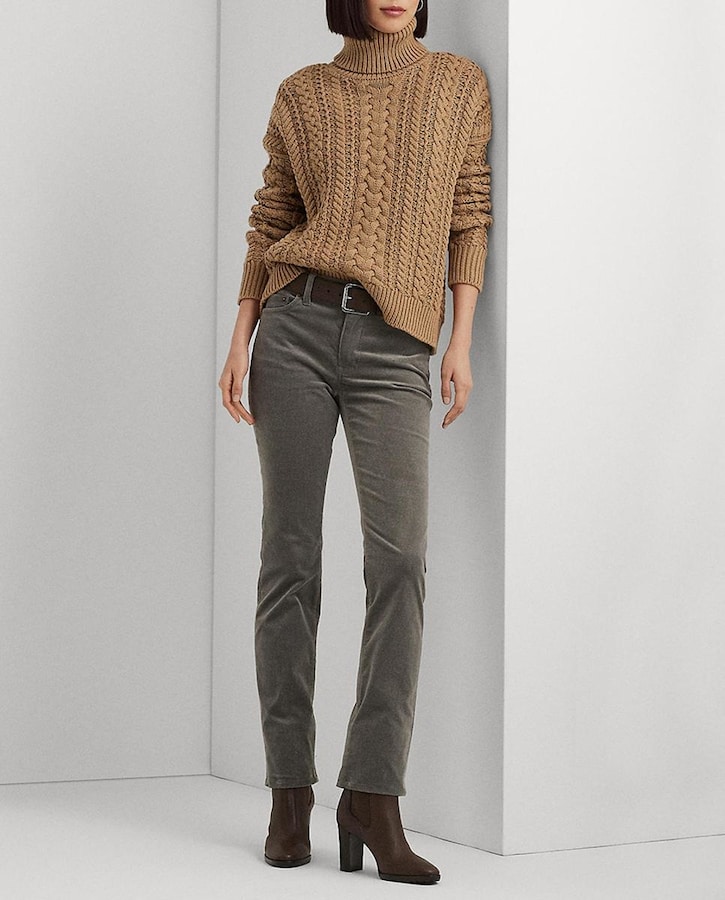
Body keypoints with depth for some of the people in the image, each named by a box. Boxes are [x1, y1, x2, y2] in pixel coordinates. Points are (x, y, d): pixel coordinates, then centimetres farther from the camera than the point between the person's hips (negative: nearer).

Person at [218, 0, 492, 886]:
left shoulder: (460, 85, 12)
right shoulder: (302, 95, 11)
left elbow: (469, 216, 8)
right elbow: (269, 222, 12)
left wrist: (461, 341, 0)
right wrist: (239, 341, 5)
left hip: (394, 346, -1)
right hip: (296, 325, 1)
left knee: (399, 556, -16)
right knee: (290, 556, 0)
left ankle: (372, 795, -12)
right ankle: (291, 789, 7)